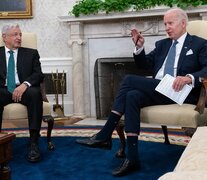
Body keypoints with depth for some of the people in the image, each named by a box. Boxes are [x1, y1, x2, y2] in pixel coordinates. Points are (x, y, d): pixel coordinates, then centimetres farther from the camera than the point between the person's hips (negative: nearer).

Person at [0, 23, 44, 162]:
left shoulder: (31, 53, 18)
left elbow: (39, 75, 4)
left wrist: (25, 84, -17)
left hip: (24, 90, 0)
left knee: (35, 92, -34)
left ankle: (34, 142, -35)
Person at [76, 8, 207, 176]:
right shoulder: (162, 44, 26)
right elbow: (145, 64, 22)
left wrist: (189, 78, -26)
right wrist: (139, 47, 3)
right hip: (157, 89, 6)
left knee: (129, 80, -23)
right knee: (132, 96, -28)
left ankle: (105, 135, -18)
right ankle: (132, 158, -28)